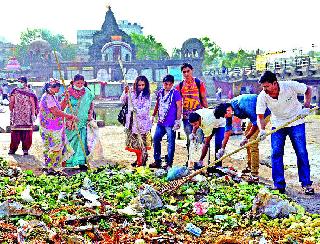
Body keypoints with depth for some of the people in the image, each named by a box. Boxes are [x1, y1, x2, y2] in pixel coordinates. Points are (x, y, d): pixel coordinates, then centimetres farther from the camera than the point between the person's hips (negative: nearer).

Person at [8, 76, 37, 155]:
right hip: (17, 116, 1)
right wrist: (11, 112, 1)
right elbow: (11, 103, 9)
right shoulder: (14, 92, 9)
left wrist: (33, 114, -7)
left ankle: (25, 149, 7)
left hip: (27, 116, -1)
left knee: (26, 134, -2)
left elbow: (33, 104, 0)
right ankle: (13, 148, 7)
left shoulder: (29, 93, 3)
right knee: (15, 133, -2)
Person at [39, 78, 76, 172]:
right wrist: (69, 116, -19)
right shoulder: (47, 97, -16)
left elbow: (61, 108, 18)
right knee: (53, 147, -5)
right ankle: (48, 167, 5)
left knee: (60, 146, 12)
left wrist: (65, 99, 4)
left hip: (57, 127, 10)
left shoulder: (53, 97, 15)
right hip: (50, 127, -10)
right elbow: (55, 111, -23)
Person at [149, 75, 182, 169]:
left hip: (170, 123, -7)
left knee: (171, 143, 0)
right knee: (156, 139, 10)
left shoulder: (175, 93, -7)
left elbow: (179, 107, -10)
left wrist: (177, 121, -15)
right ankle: (157, 161, 21)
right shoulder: (160, 92, 11)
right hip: (160, 122, 7)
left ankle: (169, 163, 8)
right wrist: (153, 115, 21)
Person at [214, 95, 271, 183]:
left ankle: (255, 175, -16)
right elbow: (228, 130, 2)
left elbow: (255, 122, -27)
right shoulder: (228, 109, -6)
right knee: (247, 138, 14)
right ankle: (249, 167, 28)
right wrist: (222, 148, 3)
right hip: (255, 115, 9)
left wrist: (246, 137, -19)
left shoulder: (242, 105, -34)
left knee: (252, 141, -16)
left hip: (264, 114, -9)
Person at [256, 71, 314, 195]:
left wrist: (306, 107, -15)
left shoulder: (290, 86, -24)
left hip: (296, 122, -2)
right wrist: (262, 130, -32)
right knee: (276, 153, -6)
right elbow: (260, 116, -13)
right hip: (277, 124, 2)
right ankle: (279, 185, 2)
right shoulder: (262, 96, -19)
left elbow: (308, 89, -4)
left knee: (301, 153, -4)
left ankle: (306, 184, 6)